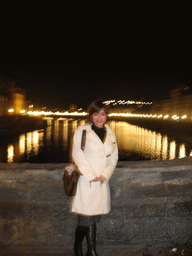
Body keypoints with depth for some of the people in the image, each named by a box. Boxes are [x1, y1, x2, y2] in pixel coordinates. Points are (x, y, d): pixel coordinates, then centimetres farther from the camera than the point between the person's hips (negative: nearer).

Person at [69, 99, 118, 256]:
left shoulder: (110, 134, 11)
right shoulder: (82, 131, -2)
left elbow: (114, 157, 10)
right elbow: (77, 155, -8)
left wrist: (105, 174, -5)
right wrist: (91, 176, -11)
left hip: (102, 182, 4)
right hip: (85, 181, -4)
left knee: (94, 217, 8)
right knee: (87, 217, -2)